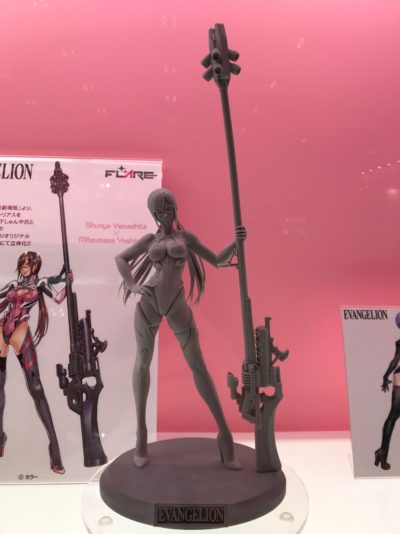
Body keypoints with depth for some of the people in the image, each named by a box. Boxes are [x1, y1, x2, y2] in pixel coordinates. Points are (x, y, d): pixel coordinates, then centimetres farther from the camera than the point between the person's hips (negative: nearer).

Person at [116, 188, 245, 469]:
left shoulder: (187, 237, 13)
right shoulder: (150, 239, 13)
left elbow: (217, 260, 11)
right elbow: (120, 258, 17)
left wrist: (237, 242, -6)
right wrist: (132, 285, -1)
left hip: (177, 306, -1)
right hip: (149, 301, 1)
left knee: (198, 365, -1)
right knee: (143, 362, 8)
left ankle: (224, 432, 10)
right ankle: (142, 431, 25)